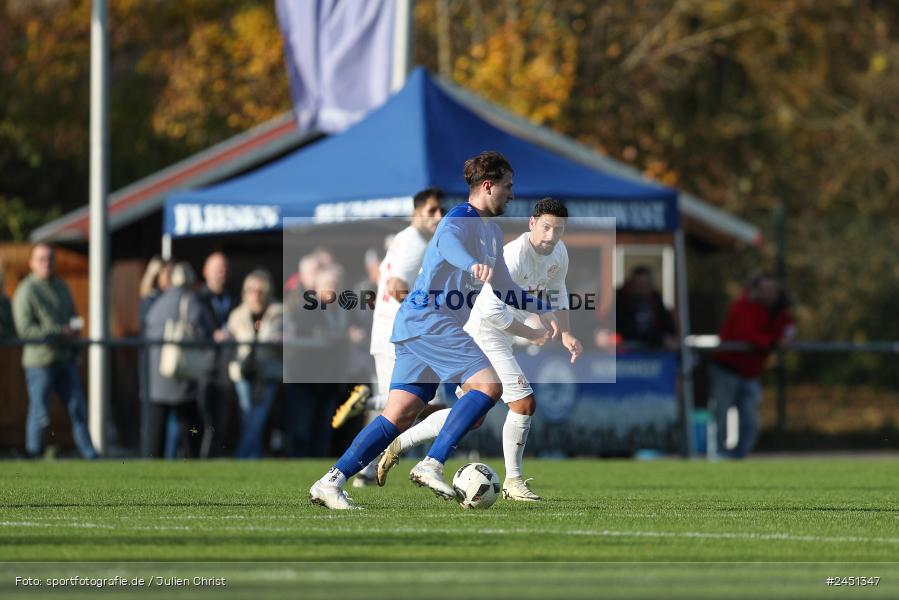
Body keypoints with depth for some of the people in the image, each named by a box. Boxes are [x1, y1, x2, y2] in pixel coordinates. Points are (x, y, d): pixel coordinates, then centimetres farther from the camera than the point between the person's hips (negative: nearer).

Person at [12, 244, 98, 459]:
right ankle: (33, 455, 7)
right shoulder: (26, 291, -8)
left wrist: (75, 327, 5)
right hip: (40, 359, -7)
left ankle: (89, 453, 8)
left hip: (66, 358, 7)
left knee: (78, 409, 5)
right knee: (40, 413, -3)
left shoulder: (62, 287, 16)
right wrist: (61, 332, -17)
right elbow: (25, 328, -16)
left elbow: (73, 316, 28)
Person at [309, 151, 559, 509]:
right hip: (427, 319, -10)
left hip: (419, 325, 10)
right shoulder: (461, 219, -9)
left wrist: (541, 311, 30)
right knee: (489, 383, -20)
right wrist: (473, 265, -55)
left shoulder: (492, 232, 22)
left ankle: (331, 482, -2)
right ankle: (431, 465, -21)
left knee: (400, 415, 2)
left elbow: (502, 286, 37)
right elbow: (447, 241, -35)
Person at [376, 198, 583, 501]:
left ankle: (398, 444, 25)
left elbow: (557, 293, 21)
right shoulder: (514, 256, -27)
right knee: (524, 402, -14)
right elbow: (492, 309, -30)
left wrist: (565, 334, 10)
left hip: (501, 337, 10)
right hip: (486, 335, -10)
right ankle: (513, 481, 0)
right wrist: (530, 334, -20)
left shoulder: (559, 252, 2)